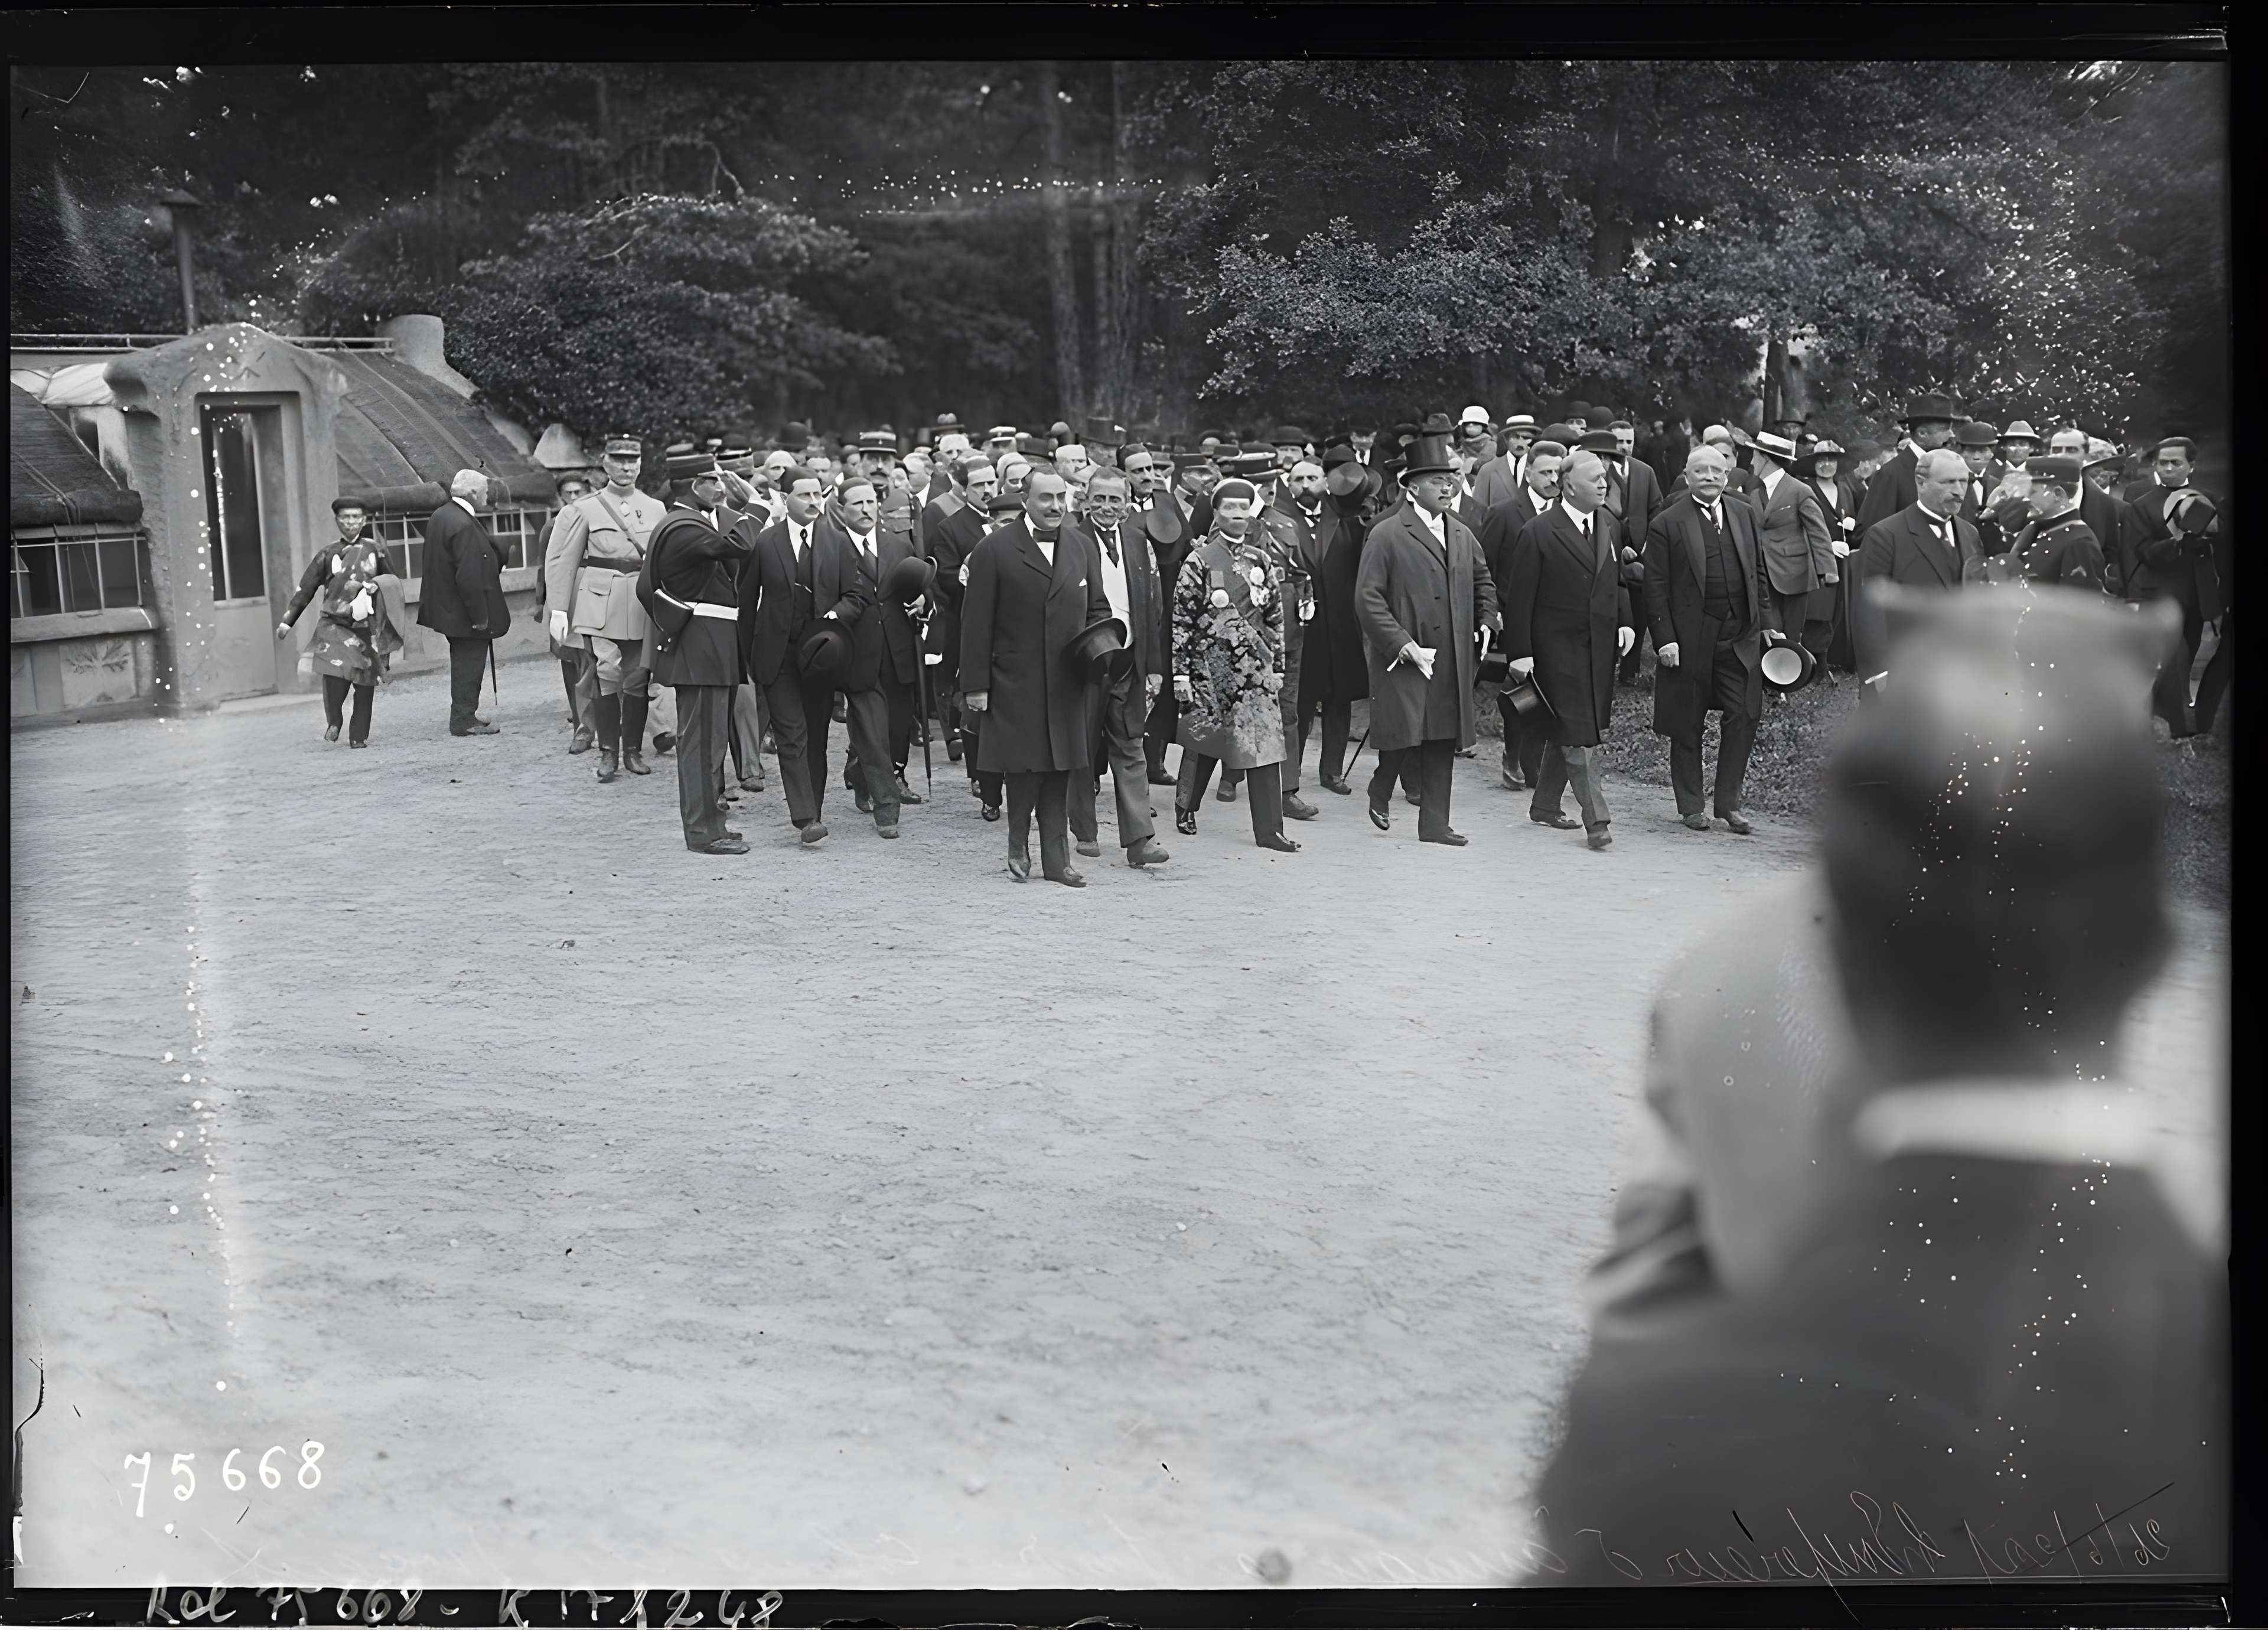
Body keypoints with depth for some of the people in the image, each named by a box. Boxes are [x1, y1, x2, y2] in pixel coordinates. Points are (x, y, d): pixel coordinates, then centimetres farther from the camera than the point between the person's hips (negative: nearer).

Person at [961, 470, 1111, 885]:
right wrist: (976, 685, -9)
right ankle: (1018, 847, 17)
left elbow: (1098, 606, 19)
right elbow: (976, 622, -6)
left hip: (1067, 681, 4)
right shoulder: (995, 550, -5)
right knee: (1023, 765, -2)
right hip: (1016, 680, -4)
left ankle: (1056, 858, 14)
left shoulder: (1078, 543, 11)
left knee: (1060, 769, 7)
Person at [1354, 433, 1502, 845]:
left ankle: (1434, 823, 13)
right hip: (1403, 658, -6)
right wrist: (1402, 643, -16)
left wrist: (1486, 618, 10)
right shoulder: (1387, 535, -6)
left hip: (1453, 660, 6)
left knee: (1443, 743, 6)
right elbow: (1368, 598, -10)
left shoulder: (1462, 535, 14)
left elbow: (1483, 581, 29)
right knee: (1404, 737, -8)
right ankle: (1381, 790, 22)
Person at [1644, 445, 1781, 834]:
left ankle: (1728, 801, 13)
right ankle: (1691, 805, 17)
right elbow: (1656, 587, -6)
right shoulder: (1667, 524, -4)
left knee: (1744, 718, 1)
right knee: (1687, 726, 5)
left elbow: (1759, 573, 16)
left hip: (1740, 637, 4)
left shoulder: (1744, 515, 11)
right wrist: (1665, 639, -12)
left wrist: (1767, 622, 9)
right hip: (1689, 640, -4)